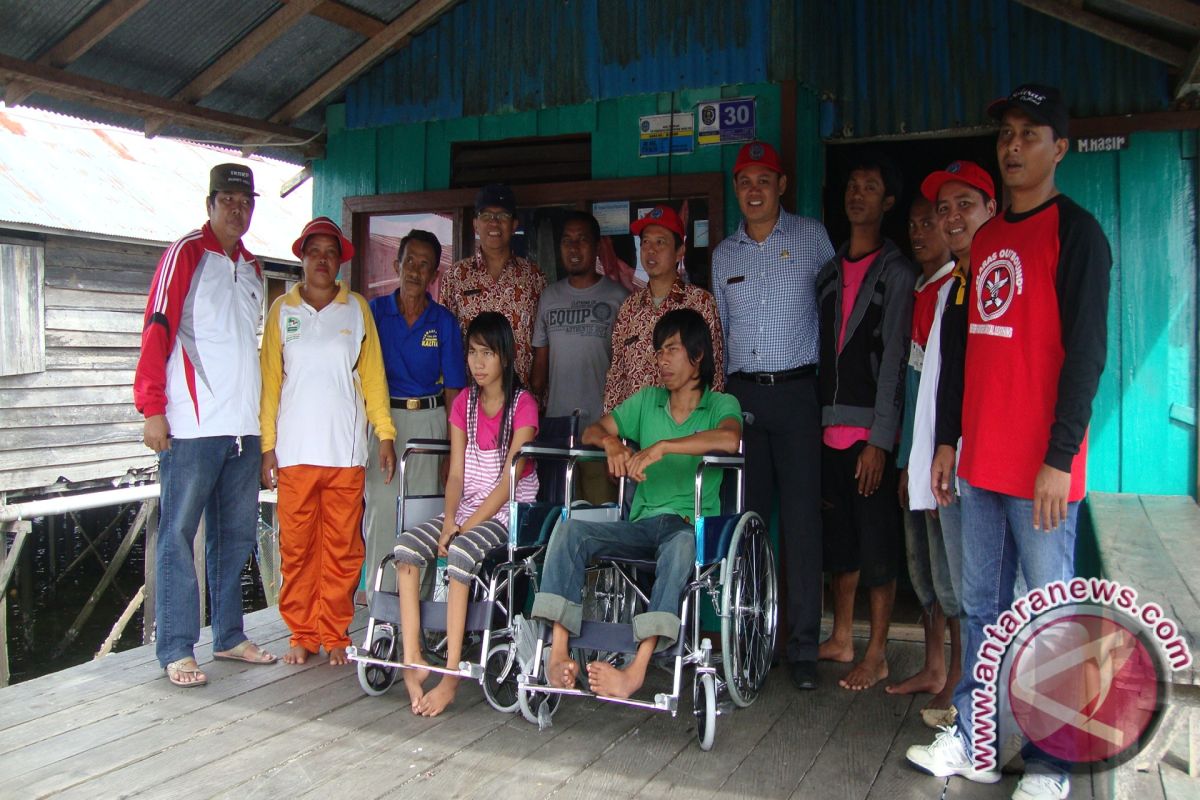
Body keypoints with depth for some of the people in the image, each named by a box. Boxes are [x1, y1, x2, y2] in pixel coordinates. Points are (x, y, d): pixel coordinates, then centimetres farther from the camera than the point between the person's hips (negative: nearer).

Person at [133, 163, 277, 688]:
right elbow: (157, 330, -7)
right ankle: (177, 650, 5)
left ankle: (229, 636, 21)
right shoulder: (186, 254, -1)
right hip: (192, 426, -6)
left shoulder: (252, 269, 18)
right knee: (179, 534, -2)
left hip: (242, 426, 7)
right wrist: (153, 408, -13)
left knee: (236, 535, 11)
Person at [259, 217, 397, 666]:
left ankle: (334, 635, 12)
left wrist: (385, 434, 0)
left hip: (346, 451, 0)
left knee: (342, 546, 1)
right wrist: (267, 444, 1)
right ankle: (301, 635, 14)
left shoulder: (357, 308, 9)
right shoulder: (282, 310, 9)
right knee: (296, 546, 2)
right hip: (294, 451, 0)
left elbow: (372, 375, 7)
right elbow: (270, 380, 7)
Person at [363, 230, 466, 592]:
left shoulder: (444, 321, 4)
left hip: (428, 419, 0)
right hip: (382, 416, 0)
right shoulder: (375, 311, 5)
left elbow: (452, 388, 4)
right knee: (381, 505, -4)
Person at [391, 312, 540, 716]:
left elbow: (509, 479, -13)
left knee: (461, 553, -32)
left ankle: (451, 674, -25)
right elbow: (456, 474, 6)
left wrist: (463, 528, -18)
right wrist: (449, 523, -11)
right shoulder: (464, 402, 10)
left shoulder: (523, 405, -7)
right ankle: (412, 660, -19)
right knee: (406, 546, -19)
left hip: (510, 511, -6)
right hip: (468, 508, 6)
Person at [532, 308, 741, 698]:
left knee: (681, 543, -40)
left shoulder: (721, 404, 5)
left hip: (693, 525, -4)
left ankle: (636, 670, -47)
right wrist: (611, 442, -9)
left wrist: (661, 447, -24)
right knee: (571, 529, -21)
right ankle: (558, 654, -32)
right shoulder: (647, 400, 19)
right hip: (642, 522, 5)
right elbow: (591, 431, 15)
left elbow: (729, 439, -20)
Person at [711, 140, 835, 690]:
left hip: (797, 392, -3)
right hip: (741, 394, 3)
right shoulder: (724, 254, 14)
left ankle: (803, 646, 4)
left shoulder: (813, 238, 4)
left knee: (801, 520, -4)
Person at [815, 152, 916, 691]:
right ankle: (841, 639, 27)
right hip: (830, 425, 6)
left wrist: (879, 439, -15)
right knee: (839, 537, 14)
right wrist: (817, 423, 9)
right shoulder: (830, 270, 16)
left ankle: (876, 655, 10)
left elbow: (894, 359, -9)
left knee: (877, 543, 0)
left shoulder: (896, 272, -3)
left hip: (870, 429, -6)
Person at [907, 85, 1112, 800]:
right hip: (981, 461, 7)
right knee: (983, 607, 13)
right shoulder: (986, 238, 16)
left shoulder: (1076, 231, -5)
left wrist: (1060, 457, -16)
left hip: (1040, 466, -7)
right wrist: (952, 439, 16)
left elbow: (1086, 352, -11)